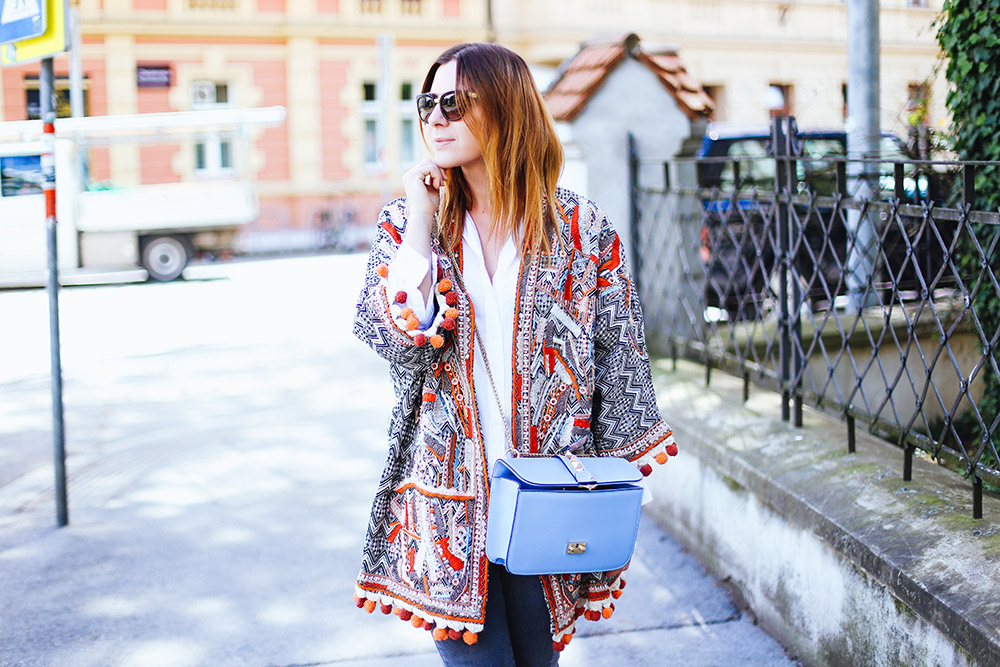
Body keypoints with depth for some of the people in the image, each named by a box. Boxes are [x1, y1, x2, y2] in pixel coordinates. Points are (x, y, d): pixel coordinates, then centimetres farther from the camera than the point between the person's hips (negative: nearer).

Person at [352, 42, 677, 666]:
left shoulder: (583, 230, -1)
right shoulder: (405, 223, 3)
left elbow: (621, 370, 1)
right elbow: (398, 341, -12)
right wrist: (421, 224, -13)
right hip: (447, 495, 0)